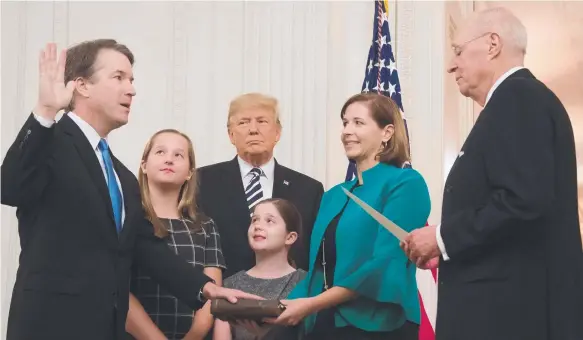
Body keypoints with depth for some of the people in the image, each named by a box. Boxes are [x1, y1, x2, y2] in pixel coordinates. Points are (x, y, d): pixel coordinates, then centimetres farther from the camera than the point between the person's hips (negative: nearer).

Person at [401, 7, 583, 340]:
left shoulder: (519, 98, -11)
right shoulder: (516, 100, 19)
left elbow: (525, 200, -23)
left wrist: (443, 237, -12)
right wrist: (449, 245, 10)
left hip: (512, 310, -10)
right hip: (508, 305, 10)